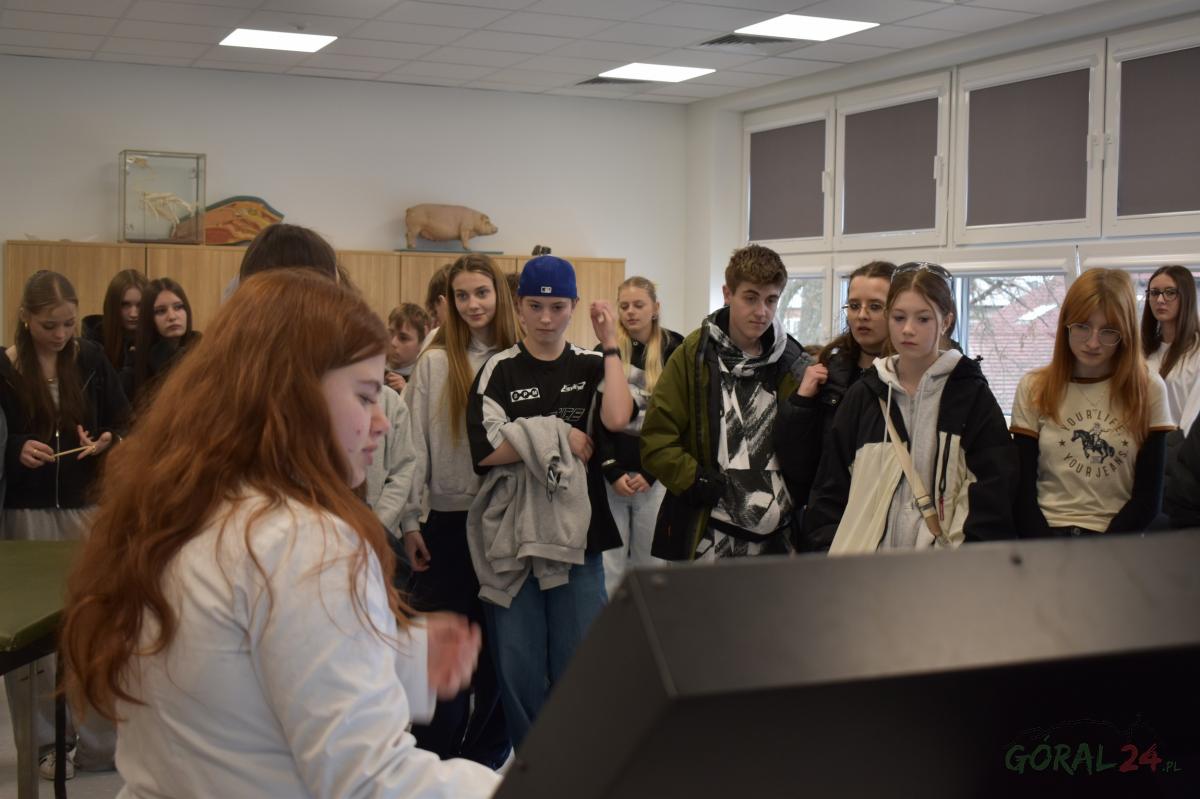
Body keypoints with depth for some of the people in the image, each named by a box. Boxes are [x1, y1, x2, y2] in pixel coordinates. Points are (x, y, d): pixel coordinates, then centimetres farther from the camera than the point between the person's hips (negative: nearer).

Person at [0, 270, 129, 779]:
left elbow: (125, 423, 8)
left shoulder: (91, 359, 1)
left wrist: (106, 440, -12)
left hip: (87, 506, 1)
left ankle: (103, 737, 10)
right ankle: (47, 740, 15)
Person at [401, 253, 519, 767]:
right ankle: (434, 757, 17)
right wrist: (409, 520, -6)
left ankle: (487, 753, 23)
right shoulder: (434, 363, -2)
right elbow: (415, 446, -3)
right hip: (447, 519, -1)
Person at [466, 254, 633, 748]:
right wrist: (562, 437, -9)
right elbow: (487, 450, -11)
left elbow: (616, 418, -15)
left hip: (578, 532, 1)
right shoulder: (499, 371, 1)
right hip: (513, 535, -1)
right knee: (519, 666, 6)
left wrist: (610, 345, -7)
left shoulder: (592, 367, 6)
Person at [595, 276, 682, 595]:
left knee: (651, 561, 5)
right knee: (610, 562, 0)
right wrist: (612, 471, -8)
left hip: (654, 473, 0)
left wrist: (650, 472, -8)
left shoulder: (675, 352, 2)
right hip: (610, 473, 1)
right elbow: (596, 419, 2)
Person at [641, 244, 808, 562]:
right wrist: (696, 479, -13)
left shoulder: (793, 363, 7)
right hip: (708, 538, -3)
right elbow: (655, 439, -4)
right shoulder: (693, 355, -2)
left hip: (777, 538, 3)